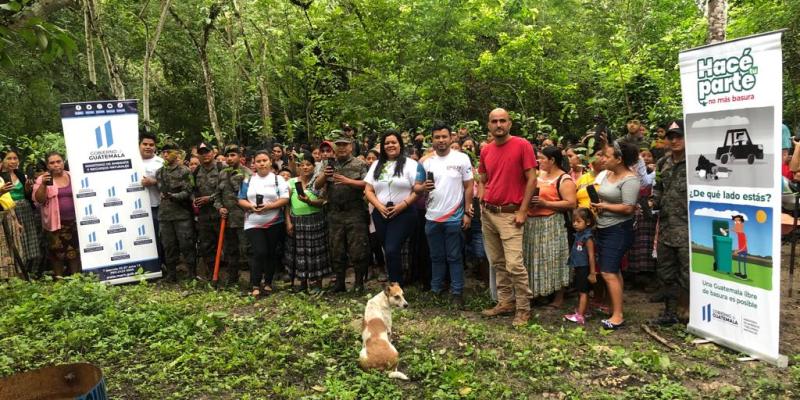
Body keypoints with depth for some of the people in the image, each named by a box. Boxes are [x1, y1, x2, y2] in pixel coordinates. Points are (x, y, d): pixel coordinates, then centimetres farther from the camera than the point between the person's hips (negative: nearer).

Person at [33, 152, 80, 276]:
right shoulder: (42, 179, 1)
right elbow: (38, 200, -7)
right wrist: (43, 184, -21)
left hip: (74, 221, 2)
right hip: (55, 223, -2)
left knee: (75, 250, 6)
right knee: (57, 252, 3)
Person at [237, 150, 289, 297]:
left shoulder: (278, 179, 1)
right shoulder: (248, 180, 8)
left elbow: (285, 199, -7)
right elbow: (241, 200, 7)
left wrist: (269, 206, -20)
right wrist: (251, 206, -14)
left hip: (274, 223, 0)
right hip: (253, 223, 0)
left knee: (271, 253, 7)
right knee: (259, 252, -11)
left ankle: (268, 283, 22)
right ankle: (255, 286, -3)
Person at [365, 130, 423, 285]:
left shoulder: (410, 164, -1)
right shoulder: (376, 165, 13)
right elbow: (368, 191, 9)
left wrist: (402, 205, -16)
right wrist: (379, 206, -7)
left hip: (403, 213, -5)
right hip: (381, 213, 5)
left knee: (392, 250, -15)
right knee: (389, 251, 9)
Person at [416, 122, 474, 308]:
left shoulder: (462, 158, -4)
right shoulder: (426, 161, 5)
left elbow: (469, 187, -2)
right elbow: (416, 187, 6)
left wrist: (467, 213, -7)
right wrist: (423, 187, -18)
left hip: (454, 217, -3)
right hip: (432, 217, 3)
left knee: (454, 257, 4)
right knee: (436, 257, 15)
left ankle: (457, 293, 13)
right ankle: (435, 291, 25)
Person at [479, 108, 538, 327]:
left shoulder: (522, 145, -7)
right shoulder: (485, 150, 9)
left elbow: (532, 179, -8)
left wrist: (522, 211, -12)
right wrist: (482, 203, 4)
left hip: (510, 214, -6)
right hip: (488, 213, 6)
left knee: (514, 264, -10)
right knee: (497, 263, 12)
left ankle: (523, 309, 3)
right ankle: (505, 302, 24)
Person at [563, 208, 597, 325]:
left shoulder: (588, 237, -18)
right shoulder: (578, 235, 9)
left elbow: (591, 256, -19)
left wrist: (593, 273, -18)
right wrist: (573, 266, 21)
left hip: (584, 268, -9)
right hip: (578, 268, 9)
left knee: (583, 292, -6)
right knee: (581, 292, 16)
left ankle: (580, 316, -5)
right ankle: (581, 312, 25)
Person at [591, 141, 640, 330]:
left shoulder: (629, 179, -16)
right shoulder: (608, 174, 10)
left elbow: (628, 208, -22)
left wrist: (604, 206, -13)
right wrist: (597, 206, -1)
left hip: (618, 231, -9)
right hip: (603, 229, 9)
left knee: (609, 272, -12)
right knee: (614, 271, 16)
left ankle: (618, 316, -5)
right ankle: (614, 307, 25)